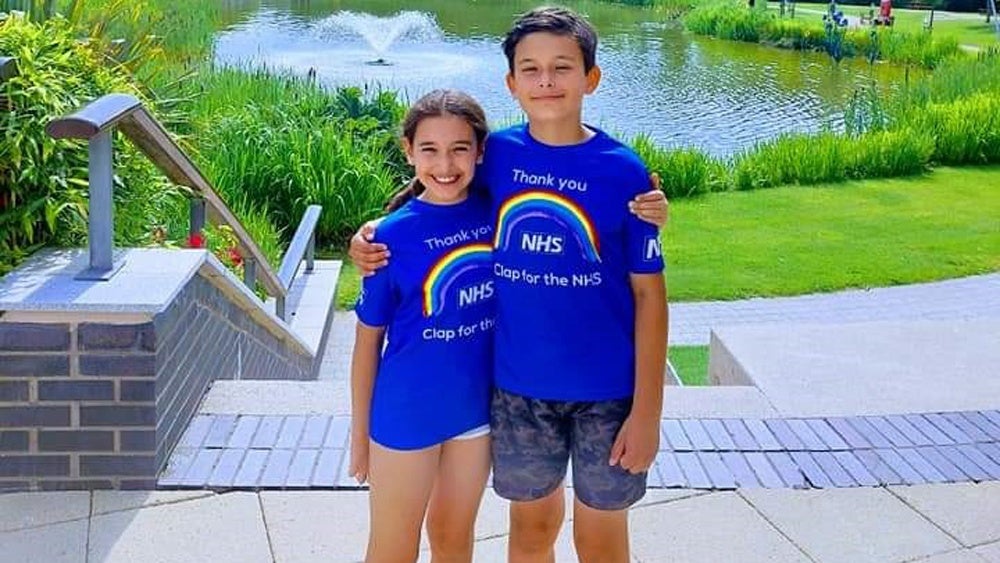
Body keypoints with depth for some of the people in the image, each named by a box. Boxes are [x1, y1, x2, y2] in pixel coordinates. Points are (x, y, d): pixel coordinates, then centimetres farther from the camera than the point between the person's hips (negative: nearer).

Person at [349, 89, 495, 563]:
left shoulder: (495, 214, -6)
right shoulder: (394, 234, -15)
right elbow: (368, 340, -8)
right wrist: (360, 431, -2)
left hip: (477, 404, 3)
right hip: (408, 412, -3)